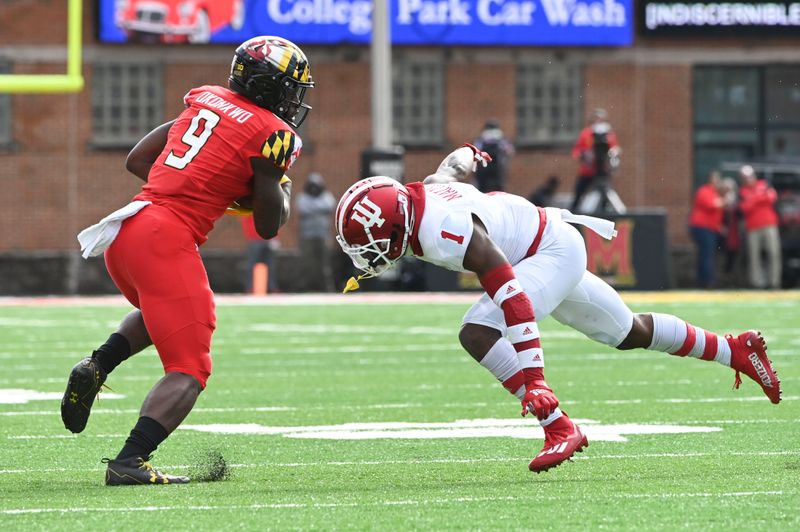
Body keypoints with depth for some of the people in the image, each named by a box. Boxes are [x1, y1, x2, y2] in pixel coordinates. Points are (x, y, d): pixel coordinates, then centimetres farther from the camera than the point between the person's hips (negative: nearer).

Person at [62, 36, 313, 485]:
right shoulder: (272, 135, -3)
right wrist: (283, 190, 21)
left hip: (125, 229, 8)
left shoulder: (205, 101, 17)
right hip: (166, 241, -8)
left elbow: (137, 160, 21)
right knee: (189, 371, -1)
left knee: (164, 315, 37)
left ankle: (95, 369, 14)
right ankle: (131, 462, -15)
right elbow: (269, 226, 1)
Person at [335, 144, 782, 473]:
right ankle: (736, 351, 37)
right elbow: (459, 159, 12)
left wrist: (534, 381, -39)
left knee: (478, 332, -25)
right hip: (549, 249, 10)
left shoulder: (444, 232, -35)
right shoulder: (416, 197, -9)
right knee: (630, 333, 22)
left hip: (554, 252, -10)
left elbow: (512, 297, -38)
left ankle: (560, 428, -21)